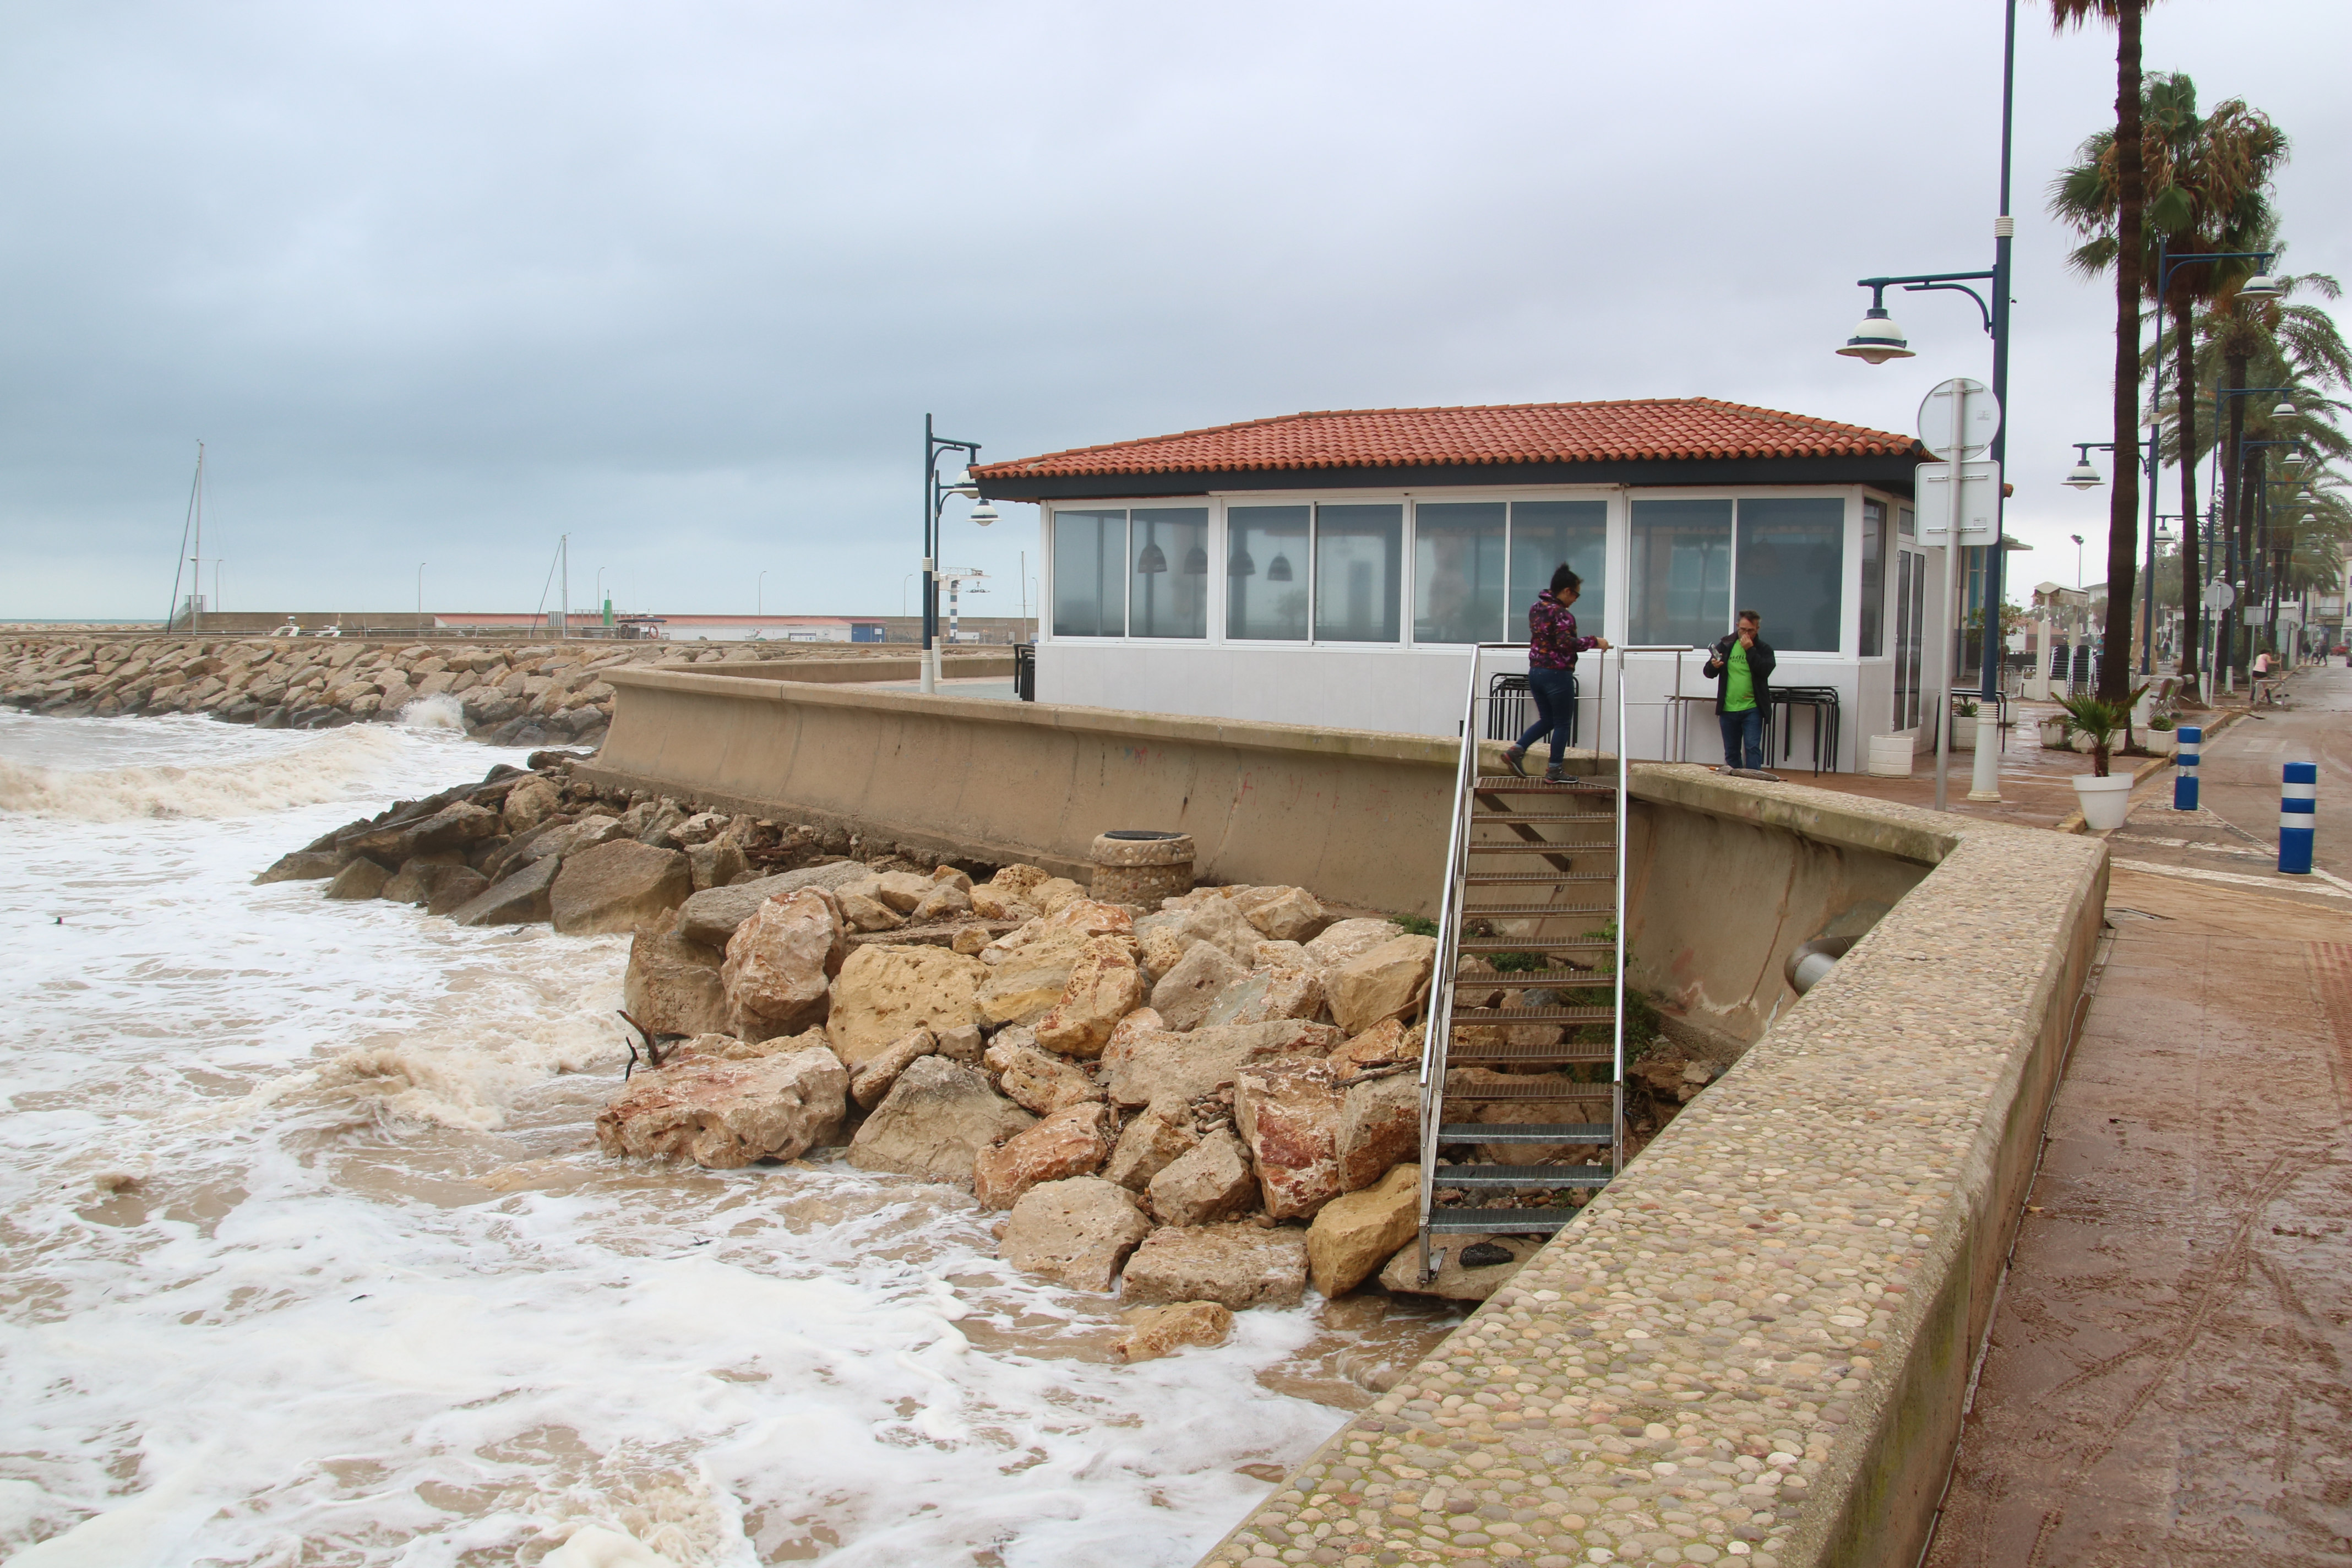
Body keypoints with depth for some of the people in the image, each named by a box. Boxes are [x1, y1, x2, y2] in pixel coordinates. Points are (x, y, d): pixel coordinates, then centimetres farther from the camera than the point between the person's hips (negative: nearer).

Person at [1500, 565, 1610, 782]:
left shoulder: (1536, 608, 11)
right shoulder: (1562, 614, -16)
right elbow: (1567, 643, -28)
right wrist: (1595, 642, -19)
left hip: (1535, 672, 8)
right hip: (1558, 674, -8)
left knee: (1547, 720, 17)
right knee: (1562, 723, 5)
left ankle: (1516, 751, 3)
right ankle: (1554, 770, 8)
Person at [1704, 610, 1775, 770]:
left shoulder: (1764, 649, 1)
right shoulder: (1726, 646, 7)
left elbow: (1765, 671, -15)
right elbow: (1708, 672, 9)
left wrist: (1750, 650, -18)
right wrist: (1713, 666, -13)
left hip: (1752, 709, -3)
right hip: (1728, 709, 3)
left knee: (1752, 748, -10)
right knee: (1731, 752, 8)